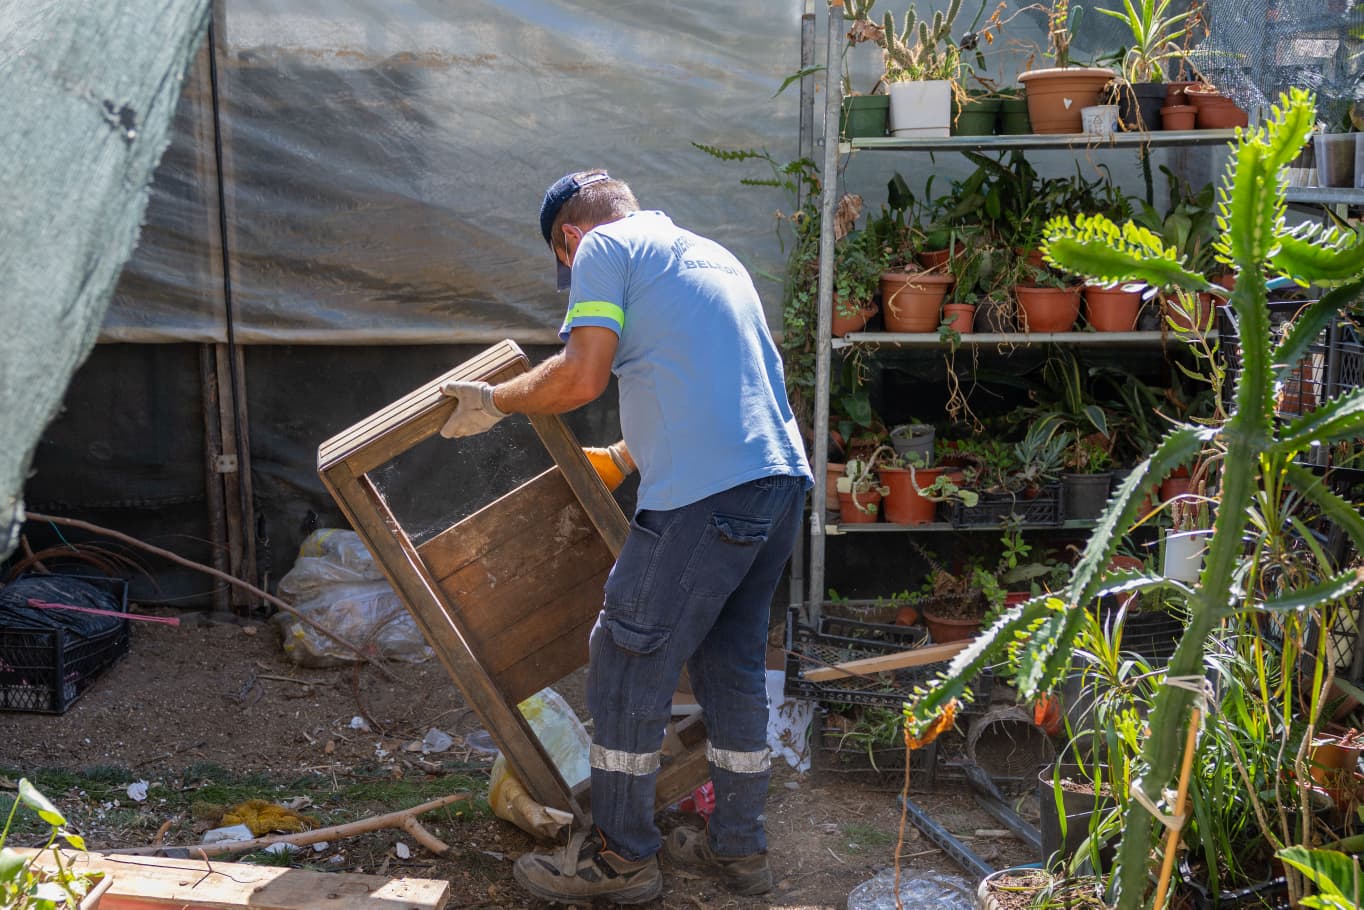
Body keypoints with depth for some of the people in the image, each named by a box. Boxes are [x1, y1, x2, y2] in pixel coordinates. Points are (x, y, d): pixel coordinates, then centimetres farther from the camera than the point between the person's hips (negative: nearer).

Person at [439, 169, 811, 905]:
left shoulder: (602, 247, 2)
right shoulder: (709, 254, 27)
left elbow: (582, 377, -10)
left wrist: (492, 402, 6)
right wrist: (616, 460, 40)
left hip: (706, 494, -9)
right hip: (780, 479, 9)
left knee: (628, 662, 3)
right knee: (732, 663, 17)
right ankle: (738, 846, 27)